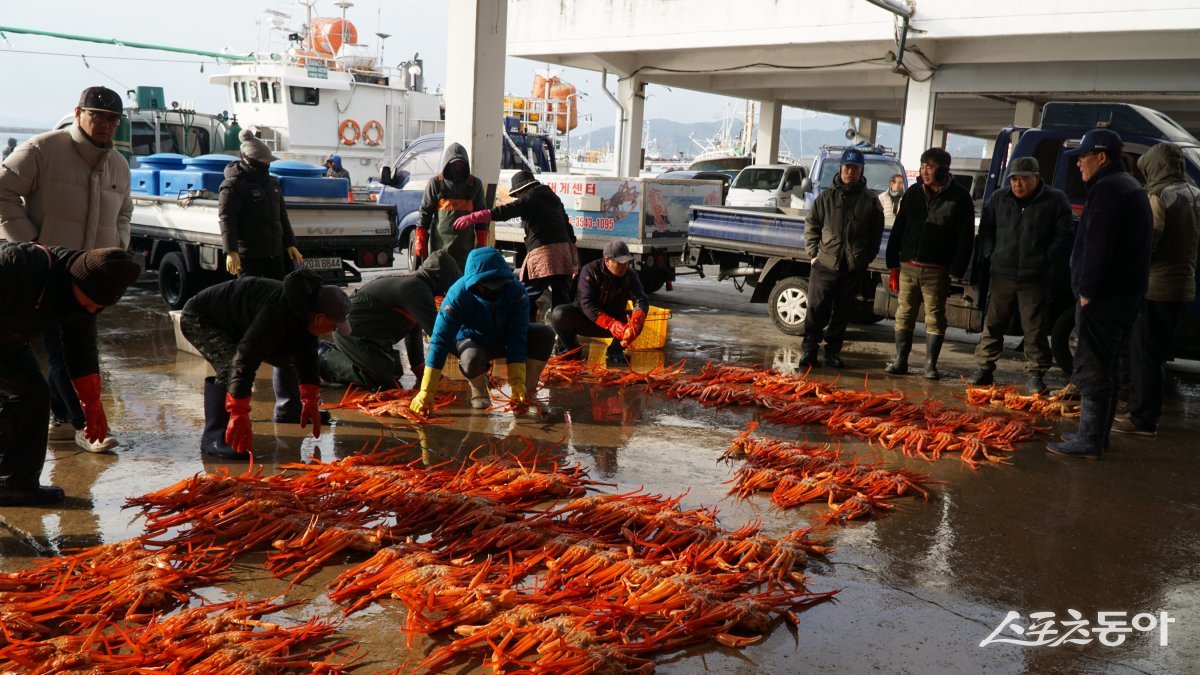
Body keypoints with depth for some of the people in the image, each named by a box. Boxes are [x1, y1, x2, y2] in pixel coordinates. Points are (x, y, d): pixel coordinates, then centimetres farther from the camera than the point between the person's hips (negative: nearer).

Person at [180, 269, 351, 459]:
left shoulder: (307, 311, -8)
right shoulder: (277, 315, -39)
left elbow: (307, 357, 3)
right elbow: (244, 359, -43)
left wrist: (310, 401, 2)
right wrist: (239, 413, -43)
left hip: (233, 324, 10)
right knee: (231, 365, -33)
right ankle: (213, 438, -26)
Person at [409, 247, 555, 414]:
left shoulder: (515, 290, -27)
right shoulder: (457, 295, -31)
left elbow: (517, 337, -26)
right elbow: (440, 341, -31)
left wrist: (517, 381, -34)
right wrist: (426, 391, -35)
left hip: (505, 338, 2)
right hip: (474, 340, -2)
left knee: (545, 334, -25)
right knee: (472, 359, -39)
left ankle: (527, 390, -7)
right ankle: (479, 390, -2)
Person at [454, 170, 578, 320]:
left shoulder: (529, 199, -1)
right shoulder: (553, 198, 22)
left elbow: (505, 211, -15)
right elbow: (567, 227, 23)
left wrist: (472, 218, -19)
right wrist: (574, 256, 26)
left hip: (543, 254, -7)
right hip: (564, 252, 7)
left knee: (526, 298, 1)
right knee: (562, 302, 9)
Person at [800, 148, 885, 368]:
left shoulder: (870, 200, 5)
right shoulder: (826, 196, 4)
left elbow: (876, 233, 11)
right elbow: (811, 226, 8)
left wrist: (868, 257, 4)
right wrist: (814, 253, 0)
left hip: (854, 267, 1)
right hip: (825, 263, -1)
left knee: (841, 312, 9)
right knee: (816, 308, -2)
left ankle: (833, 351, 17)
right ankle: (809, 349, 5)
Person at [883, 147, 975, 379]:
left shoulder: (960, 197, -2)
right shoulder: (913, 193, 9)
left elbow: (965, 238, -5)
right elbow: (897, 230, 11)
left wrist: (956, 272, -12)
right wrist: (893, 266, 5)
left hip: (937, 271, -3)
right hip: (908, 267, 4)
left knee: (935, 318, 2)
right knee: (904, 314, 6)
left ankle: (930, 364, 10)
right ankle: (900, 361, 13)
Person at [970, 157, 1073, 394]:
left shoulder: (1056, 200, 0)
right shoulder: (999, 199, 9)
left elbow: (1063, 235, -1)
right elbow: (985, 230, 15)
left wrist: (1046, 259, -8)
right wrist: (989, 256, 3)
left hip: (1036, 279, -3)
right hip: (1002, 276, 3)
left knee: (1035, 330, 1)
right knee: (993, 324, 7)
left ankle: (1035, 375, 10)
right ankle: (985, 368, 16)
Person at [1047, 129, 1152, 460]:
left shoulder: (1107, 188, -14)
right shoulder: (1131, 187, 20)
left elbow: (1098, 246, -22)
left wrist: (1087, 291, -18)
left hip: (1103, 297, -11)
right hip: (1125, 294, 11)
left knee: (1091, 370, -7)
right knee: (1104, 367, 16)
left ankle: (1089, 442, -4)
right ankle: (1097, 435, 24)